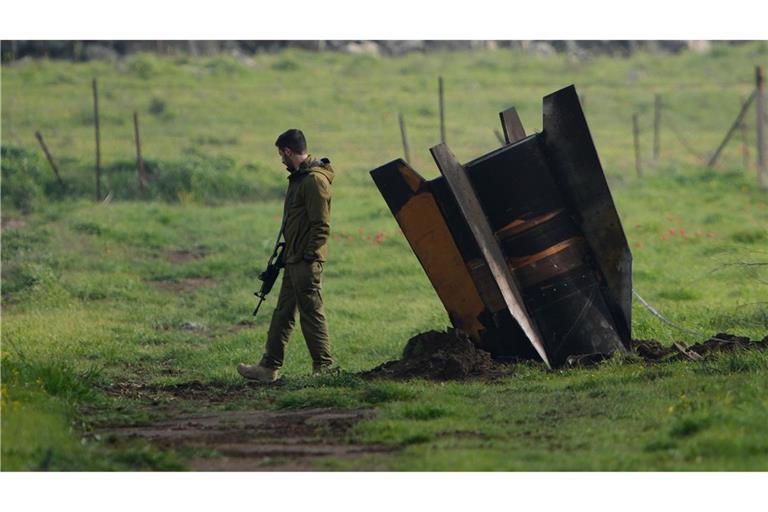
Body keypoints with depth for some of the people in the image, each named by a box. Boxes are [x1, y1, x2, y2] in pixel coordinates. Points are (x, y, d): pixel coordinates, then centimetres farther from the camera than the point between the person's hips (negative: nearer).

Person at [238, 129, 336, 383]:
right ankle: (269, 367, 17)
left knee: (312, 314, -6)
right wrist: (287, 253, 19)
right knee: (283, 314, 12)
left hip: (307, 262, -10)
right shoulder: (299, 178, 17)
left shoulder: (315, 180, -16)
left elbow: (321, 226, -20)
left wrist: (308, 256, -20)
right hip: (294, 260, 10)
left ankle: (325, 367, -1)